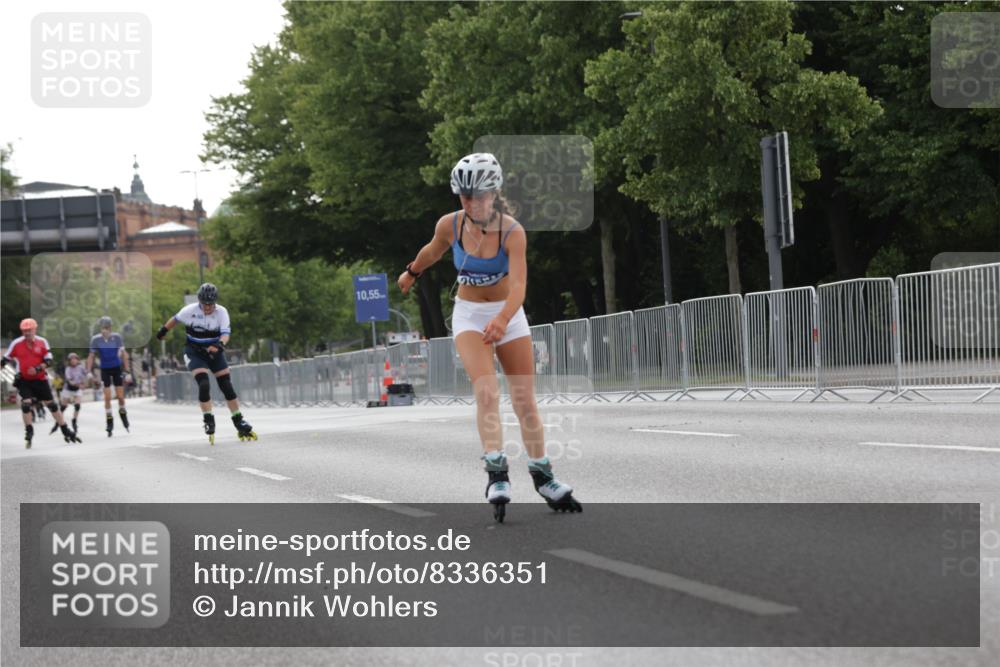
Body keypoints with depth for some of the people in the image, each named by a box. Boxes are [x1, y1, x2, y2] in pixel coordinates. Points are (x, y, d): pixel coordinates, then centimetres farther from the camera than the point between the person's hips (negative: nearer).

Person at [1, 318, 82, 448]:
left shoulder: (42, 342, -5)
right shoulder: (16, 343, -6)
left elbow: (49, 361, -7)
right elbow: (6, 359, 4)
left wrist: (38, 368, -22)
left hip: (40, 379, 1)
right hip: (24, 380, -1)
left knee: (52, 405, 6)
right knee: (26, 404, -16)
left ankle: (66, 432, 14)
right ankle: (29, 432, 0)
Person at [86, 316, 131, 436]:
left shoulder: (117, 337, -10)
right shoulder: (96, 339, -9)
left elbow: (124, 354, -3)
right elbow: (91, 356, 0)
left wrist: (127, 371, -4)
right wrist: (88, 371, -6)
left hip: (117, 368, 0)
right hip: (105, 369, 0)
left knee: (120, 396, 2)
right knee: (107, 397, -3)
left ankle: (122, 413, 29)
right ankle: (110, 424, 4)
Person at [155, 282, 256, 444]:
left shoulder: (221, 312, -14)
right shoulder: (190, 310, -14)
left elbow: (225, 333, -25)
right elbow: (176, 319, 6)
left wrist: (220, 344, -46)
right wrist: (163, 330, 20)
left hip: (214, 351, 2)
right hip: (194, 352, -2)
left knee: (227, 386, -1)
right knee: (204, 384, -21)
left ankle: (240, 424, 8)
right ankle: (209, 422, -7)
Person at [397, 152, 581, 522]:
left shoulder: (512, 232, -21)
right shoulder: (450, 225, -13)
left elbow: (518, 284, -34)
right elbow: (433, 251, 11)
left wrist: (503, 319, -52)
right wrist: (411, 273, 29)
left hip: (508, 315, 0)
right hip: (469, 314, 0)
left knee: (525, 400, 1)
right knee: (487, 391, -22)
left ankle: (543, 476, 15)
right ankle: (497, 473, -26)